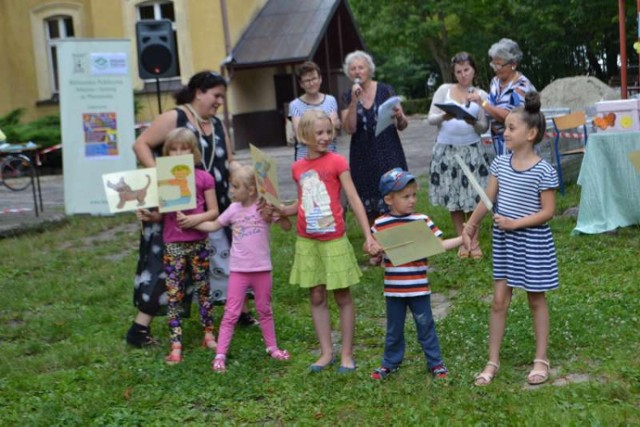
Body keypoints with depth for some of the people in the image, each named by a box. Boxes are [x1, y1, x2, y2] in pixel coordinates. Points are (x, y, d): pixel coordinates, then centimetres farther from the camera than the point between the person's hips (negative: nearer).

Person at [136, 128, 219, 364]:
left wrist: (197, 218, -18)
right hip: (173, 244, 1)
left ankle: (209, 334, 25)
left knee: (203, 289, 11)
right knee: (173, 294, 0)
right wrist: (148, 215, -15)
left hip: (198, 242, -1)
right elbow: (161, 215, 6)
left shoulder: (203, 177, -2)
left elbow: (214, 211, 0)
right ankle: (176, 346, 3)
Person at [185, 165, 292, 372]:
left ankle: (272, 347, 31)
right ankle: (220, 355, 4)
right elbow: (213, 226, 11)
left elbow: (287, 227, -12)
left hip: (262, 269, -1)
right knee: (231, 313, 1)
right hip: (238, 270, 1)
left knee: (264, 310, 16)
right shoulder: (234, 209, 1)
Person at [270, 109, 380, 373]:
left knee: (342, 296, 6)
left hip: (334, 240, -4)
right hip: (307, 242, 4)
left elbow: (354, 200, -10)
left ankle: (347, 354, 16)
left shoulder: (337, 162, -7)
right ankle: (326, 353, 21)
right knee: (316, 297, 10)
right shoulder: (297, 168, 5)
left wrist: (368, 236, -15)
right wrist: (279, 210, -1)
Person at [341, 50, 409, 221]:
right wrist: (354, 101, -15)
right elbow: (350, 129, -8)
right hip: (363, 157, 1)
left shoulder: (385, 90, 2)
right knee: (369, 210, 3)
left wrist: (399, 116, -18)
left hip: (388, 154, -1)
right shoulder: (347, 97, 6)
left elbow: (402, 126, 4)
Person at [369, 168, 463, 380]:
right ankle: (391, 362, 32)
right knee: (394, 328, 16)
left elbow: (439, 245, -3)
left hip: (419, 288, -1)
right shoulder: (380, 224, -2)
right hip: (393, 289, 1)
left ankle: (435, 362, 24)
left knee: (425, 325, 10)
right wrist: (375, 255, -15)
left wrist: (462, 239, -14)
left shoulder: (422, 221, -4)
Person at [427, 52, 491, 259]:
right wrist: (443, 117, -20)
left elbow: (484, 128, 4)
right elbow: (430, 118, 1)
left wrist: (474, 123, -18)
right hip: (446, 150, 0)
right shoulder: (444, 90, 5)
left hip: (472, 150, 0)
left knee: (473, 198, -2)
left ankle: (474, 241, 11)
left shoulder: (482, 96, 6)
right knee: (452, 198, 4)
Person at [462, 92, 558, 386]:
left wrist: (516, 223, -22)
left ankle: (541, 360, 24)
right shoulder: (500, 163, 1)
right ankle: (492, 361, 16)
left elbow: (548, 211, -15)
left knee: (536, 299, 10)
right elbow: (488, 199, 7)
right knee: (499, 300, 7)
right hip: (503, 240, 5)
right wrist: (471, 225, 6)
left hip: (532, 240, -5)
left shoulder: (543, 171, -15)